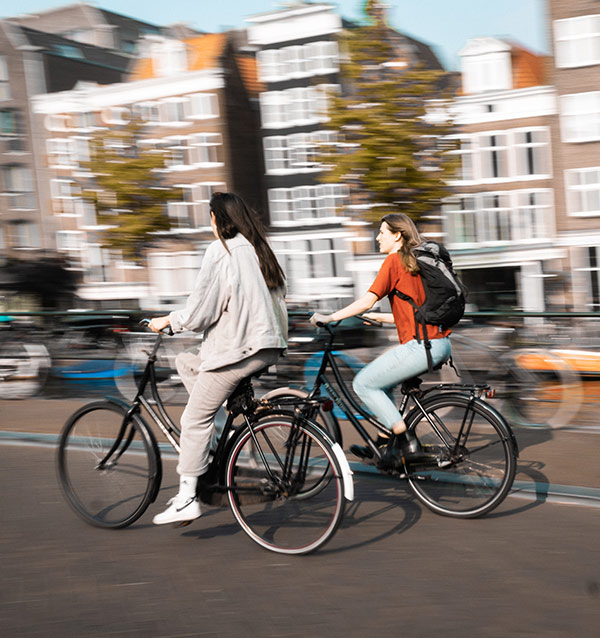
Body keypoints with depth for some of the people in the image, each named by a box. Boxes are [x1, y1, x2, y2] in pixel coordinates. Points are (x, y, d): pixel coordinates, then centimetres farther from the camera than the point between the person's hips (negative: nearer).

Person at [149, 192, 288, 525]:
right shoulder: (257, 248, 13)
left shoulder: (220, 250, -10)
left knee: (194, 420, -1)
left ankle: (187, 499, 0)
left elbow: (199, 312, -12)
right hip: (266, 346, 9)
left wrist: (167, 321, 5)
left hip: (235, 348, -9)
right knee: (185, 362, 24)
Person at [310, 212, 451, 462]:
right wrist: (379, 317, 30)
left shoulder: (394, 261, -7)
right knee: (381, 380, 24)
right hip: (441, 344, 10)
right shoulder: (415, 261, 19)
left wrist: (329, 317, -6)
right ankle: (384, 444, 25)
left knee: (363, 383, 0)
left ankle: (407, 443, -2)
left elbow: (367, 301, -14)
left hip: (421, 345, -10)